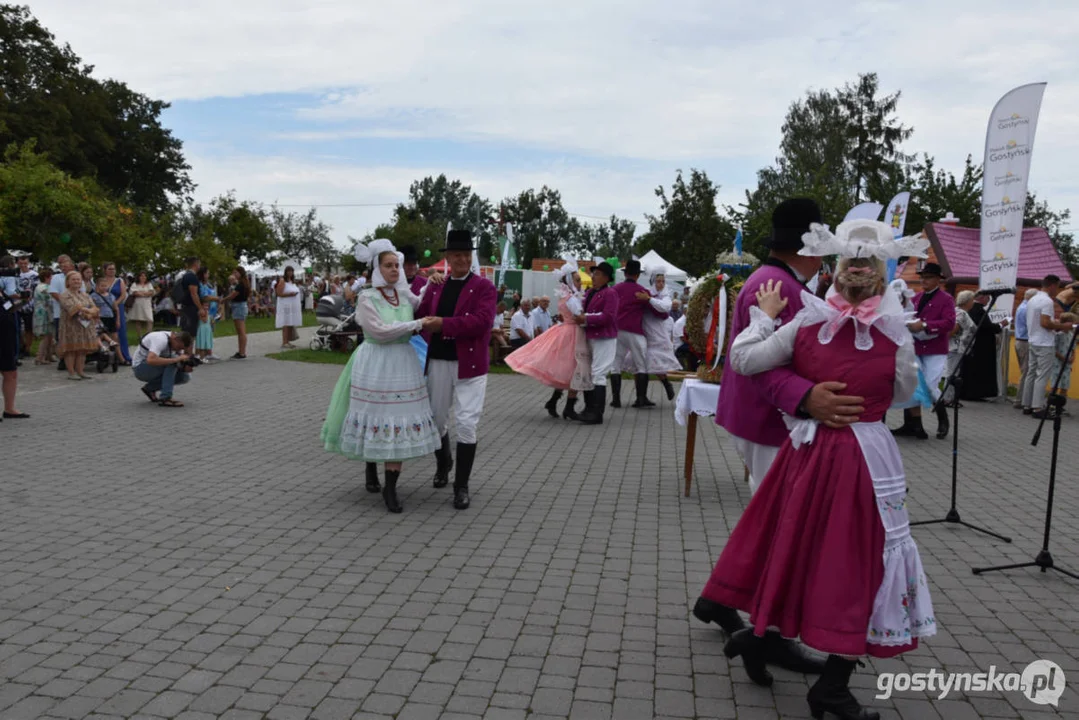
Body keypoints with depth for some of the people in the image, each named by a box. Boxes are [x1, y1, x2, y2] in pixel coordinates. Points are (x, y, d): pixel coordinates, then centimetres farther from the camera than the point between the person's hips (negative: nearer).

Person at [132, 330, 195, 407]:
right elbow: (150, 360, -46)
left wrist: (186, 367, -24)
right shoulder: (161, 340, -31)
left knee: (185, 377, -7)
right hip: (140, 368, -8)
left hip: (154, 370, 8)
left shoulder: (178, 342, -6)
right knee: (171, 361, -30)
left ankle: (150, 388, 8)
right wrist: (176, 359, -45)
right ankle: (165, 398, -30)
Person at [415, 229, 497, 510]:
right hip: (438, 362, 4)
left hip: (470, 364, -4)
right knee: (436, 420, 15)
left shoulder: (484, 287, -5)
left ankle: (461, 487, 7)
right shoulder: (434, 286, 10)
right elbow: (421, 316, 10)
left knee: (466, 425, -5)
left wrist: (444, 324, -22)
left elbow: (482, 321, -19)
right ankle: (443, 464, 43)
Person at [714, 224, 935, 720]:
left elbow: (741, 360, -3)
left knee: (797, 548, 21)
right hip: (867, 456, -3)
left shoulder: (806, 324, -7)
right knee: (857, 561, 7)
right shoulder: (896, 337, -10)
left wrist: (765, 315, 8)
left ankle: (758, 634, 31)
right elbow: (903, 394, 6)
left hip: (808, 449, 3)